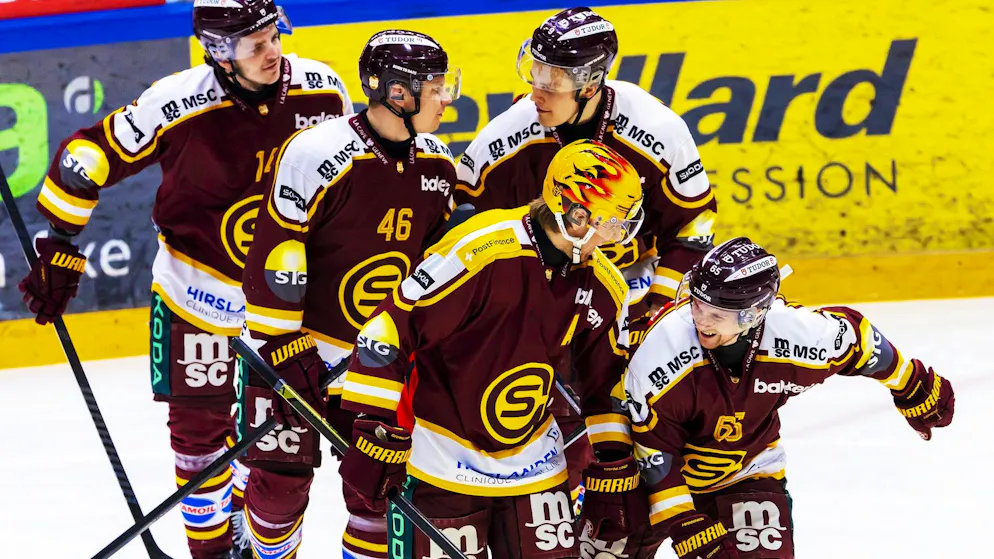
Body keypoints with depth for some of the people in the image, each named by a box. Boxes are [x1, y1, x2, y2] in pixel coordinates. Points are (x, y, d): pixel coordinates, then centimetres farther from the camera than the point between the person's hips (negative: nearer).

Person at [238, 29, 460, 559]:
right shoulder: (317, 154, -21)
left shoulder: (439, 165, -1)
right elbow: (273, 258, -18)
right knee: (282, 479, -2)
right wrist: (281, 353, -18)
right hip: (294, 343, -5)